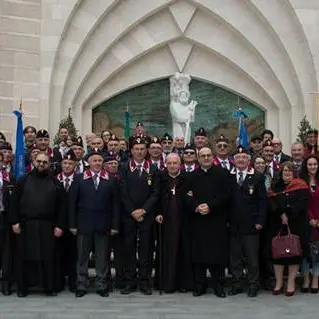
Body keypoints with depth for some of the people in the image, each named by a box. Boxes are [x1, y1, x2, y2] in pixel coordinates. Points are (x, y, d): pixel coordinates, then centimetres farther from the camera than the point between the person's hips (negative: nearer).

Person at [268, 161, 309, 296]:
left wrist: (288, 214, -15)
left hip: (296, 224, -2)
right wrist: (281, 214, -17)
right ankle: (279, 282, 11)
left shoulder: (300, 186, 4)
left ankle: (291, 283, 9)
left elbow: (302, 204, -9)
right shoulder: (274, 187, 11)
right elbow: (272, 204, -2)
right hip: (277, 225, 2)